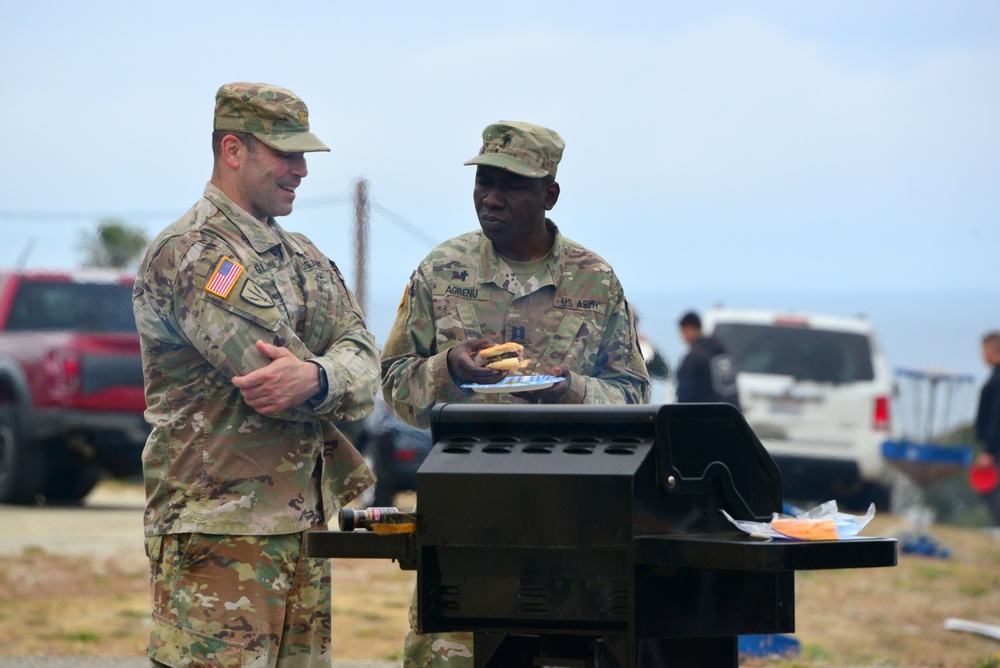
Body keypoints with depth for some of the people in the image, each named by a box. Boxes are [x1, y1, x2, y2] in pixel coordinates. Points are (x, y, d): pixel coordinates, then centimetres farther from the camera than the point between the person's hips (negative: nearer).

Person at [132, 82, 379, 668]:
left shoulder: (302, 257, 19)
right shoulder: (189, 253, -10)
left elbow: (363, 360, 2)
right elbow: (267, 377, -21)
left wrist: (315, 378, -20)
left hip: (305, 526, 9)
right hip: (220, 528, -8)